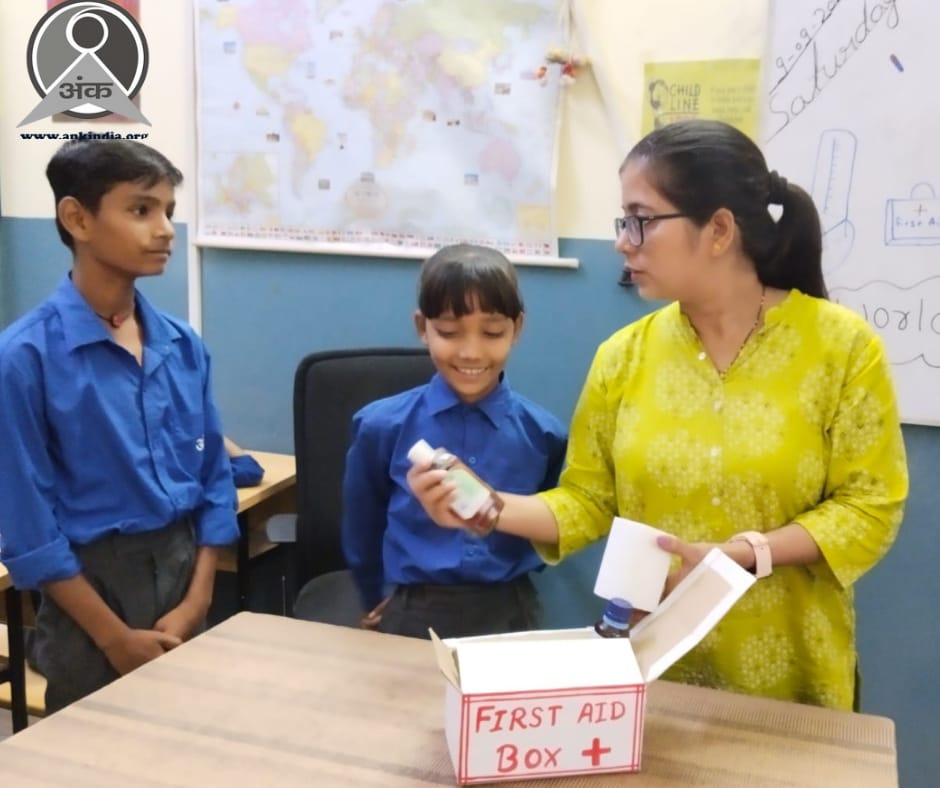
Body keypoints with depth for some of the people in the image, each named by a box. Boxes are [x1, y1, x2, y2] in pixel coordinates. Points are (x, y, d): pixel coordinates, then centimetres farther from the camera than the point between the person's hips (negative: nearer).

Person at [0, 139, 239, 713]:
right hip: (94, 584, -4)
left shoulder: (184, 345, 0)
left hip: (183, 563, 5)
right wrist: (114, 636, -12)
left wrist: (197, 601, -3)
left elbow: (216, 477, 5)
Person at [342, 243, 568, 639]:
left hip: (510, 616, 1)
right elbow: (362, 529, 5)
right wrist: (375, 600, 16)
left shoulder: (543, 433, -8)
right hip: (415, 617, -1)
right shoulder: (383, 426, -10)